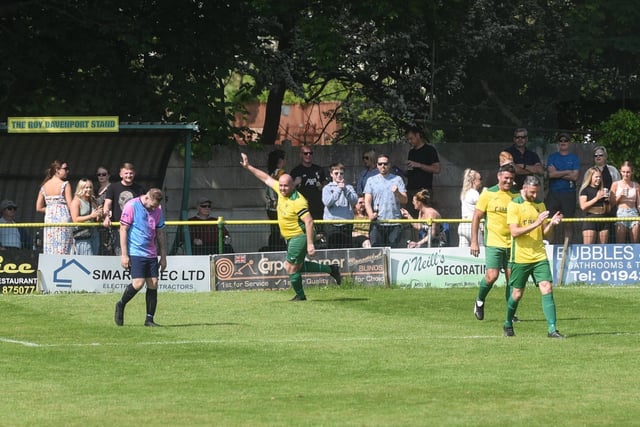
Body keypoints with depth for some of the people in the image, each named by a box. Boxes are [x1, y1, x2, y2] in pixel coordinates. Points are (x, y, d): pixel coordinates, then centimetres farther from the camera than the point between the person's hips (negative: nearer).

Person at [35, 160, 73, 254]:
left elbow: (39, 208, 10)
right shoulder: (65, 184, -7)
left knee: (50, 250, 5)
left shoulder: (44, 186, 9)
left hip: (49, 218, 5)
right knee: (62, 250, -5)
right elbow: (70, 205, -10)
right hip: (63, 217, -5)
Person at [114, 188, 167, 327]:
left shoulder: (158, 209, 9)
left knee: (153, 284, -1)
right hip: (135, 252, -6)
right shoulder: (131, 206, -8)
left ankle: (149, 319, 4)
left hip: (151, 254, 6)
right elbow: (123, 230, -7)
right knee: (138, 283, -16)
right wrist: (124, 255, -11)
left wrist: (163, 257, 14)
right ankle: (120, 305, 9)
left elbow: (160, 233, 16)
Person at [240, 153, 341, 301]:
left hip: (300, 236, -10)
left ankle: (300, 295, 14)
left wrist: (310, 244, -31)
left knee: (291, 268, -5)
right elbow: (266, 178, 15)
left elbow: (309, 222, -28)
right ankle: (330, 269, 26)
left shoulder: (297, 201, -25)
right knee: (298, 266, 16)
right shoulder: (281, 190, 0)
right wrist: (248, 167, 15)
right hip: (290, 237, 10)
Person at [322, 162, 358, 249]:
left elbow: (354, 201, -5)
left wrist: (345, 189, -16)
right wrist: (339, 190, -15)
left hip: (346, 224, 1)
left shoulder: (349, 187, 10)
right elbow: (327, 202, -11)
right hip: (331, 224, -1)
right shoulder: (327, 188, 6)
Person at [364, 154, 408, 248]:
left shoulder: (397, 179, 11)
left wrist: (397, 193, -16)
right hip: (377, 224, 0)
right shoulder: (371, 181, 13)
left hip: (394, 223, 0)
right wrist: (371, 214, -15)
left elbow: (404, 201, 6)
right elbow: (367, 201, 4)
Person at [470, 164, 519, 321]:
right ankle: (480, 301, 14)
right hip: (493, 242, -3)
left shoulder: (516, 196, 6)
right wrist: (474, 242, -4)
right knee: (492, 275, -13)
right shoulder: (488, 194, -2)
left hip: (512, 243, 3)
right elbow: (476, 217, 1)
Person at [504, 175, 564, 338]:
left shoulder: (540, 205, 10)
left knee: (547, 289, -10)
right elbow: (514, 232, -16)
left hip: (539, 256, 4)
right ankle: (508, 325, 28)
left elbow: (543, 233, 14)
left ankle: (552, 328, -14)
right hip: (520, 256, -4)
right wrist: (536, 224, -24)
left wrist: (552, 223, -6)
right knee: (517, 293, 6)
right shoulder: (514, 205, -6)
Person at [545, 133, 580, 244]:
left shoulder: (574, 158, 8)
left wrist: (558, 174, -5)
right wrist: (567, 172, -4)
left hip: (569, 193, 0)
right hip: (553, 193, 0)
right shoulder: (552, 157, 11)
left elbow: (575, 176, -4)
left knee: (568, 223, 0)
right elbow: (551, 173, -4)